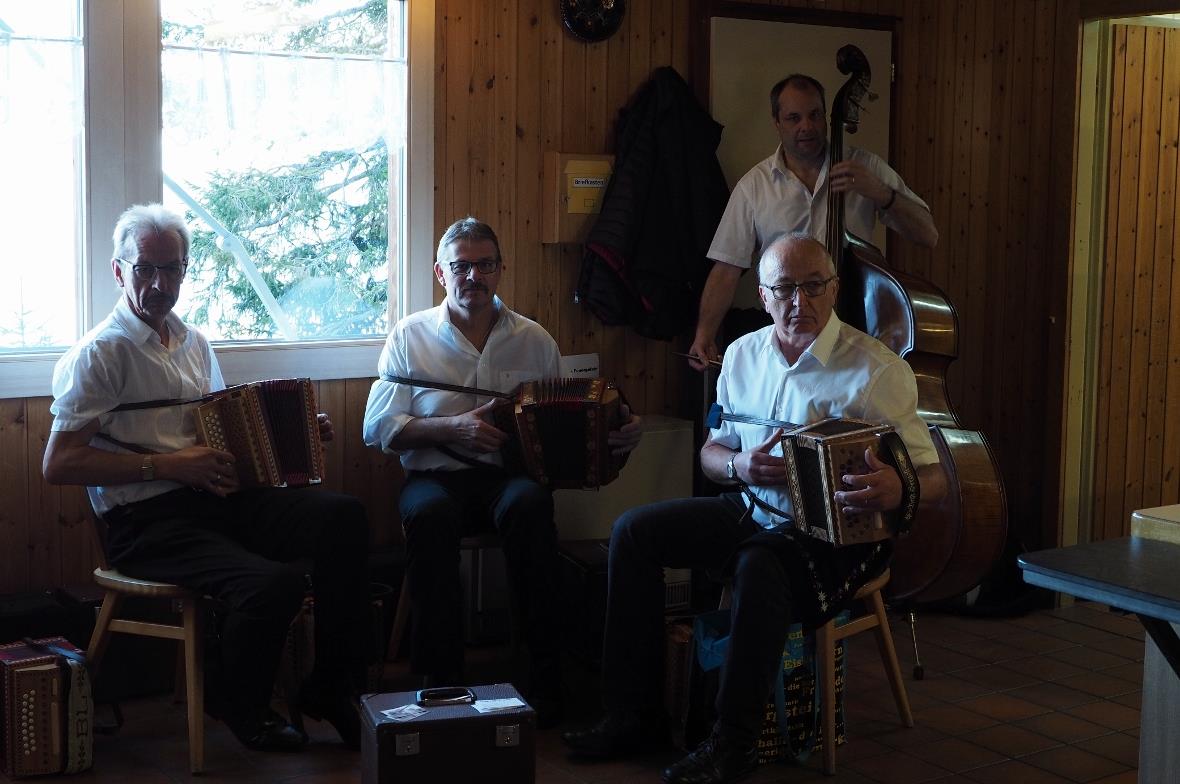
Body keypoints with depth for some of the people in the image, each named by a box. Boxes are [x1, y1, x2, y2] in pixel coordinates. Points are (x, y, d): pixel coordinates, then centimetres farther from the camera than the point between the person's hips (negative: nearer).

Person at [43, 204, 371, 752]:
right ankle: (240, 706, 2)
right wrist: (165, 464, -17)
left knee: (343, 515, -19)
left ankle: (332, 691, -5)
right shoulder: (100, 353, -5)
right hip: (148, 522, -7)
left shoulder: (194, 343, 18)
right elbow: (58, 465, -11)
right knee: (273, 583, -31)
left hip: (220, 499, 7)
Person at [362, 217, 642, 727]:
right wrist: (455, 427, -11)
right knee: (430, 513, -36)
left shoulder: (534, 340, 14)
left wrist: (617, 434, -1)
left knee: (529, 503, -35)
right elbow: (377, 429, 2)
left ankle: (544, 677, -26)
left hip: (511, 474, 1)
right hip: (437, 476, -1)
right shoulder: (410, 336, 9)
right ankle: (440, 676, -26)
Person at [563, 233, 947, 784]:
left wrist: (897, 490, -36)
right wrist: (738, 465, -9)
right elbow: (711, 452, 16)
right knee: (634, 529, -9)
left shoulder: (877, 369, -11)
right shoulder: (743, 355, 6)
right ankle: (633, 713, -4)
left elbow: (933, 479, -11)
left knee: (760, 564, -37)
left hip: (835, 533, -6)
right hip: (751, 511, 6)